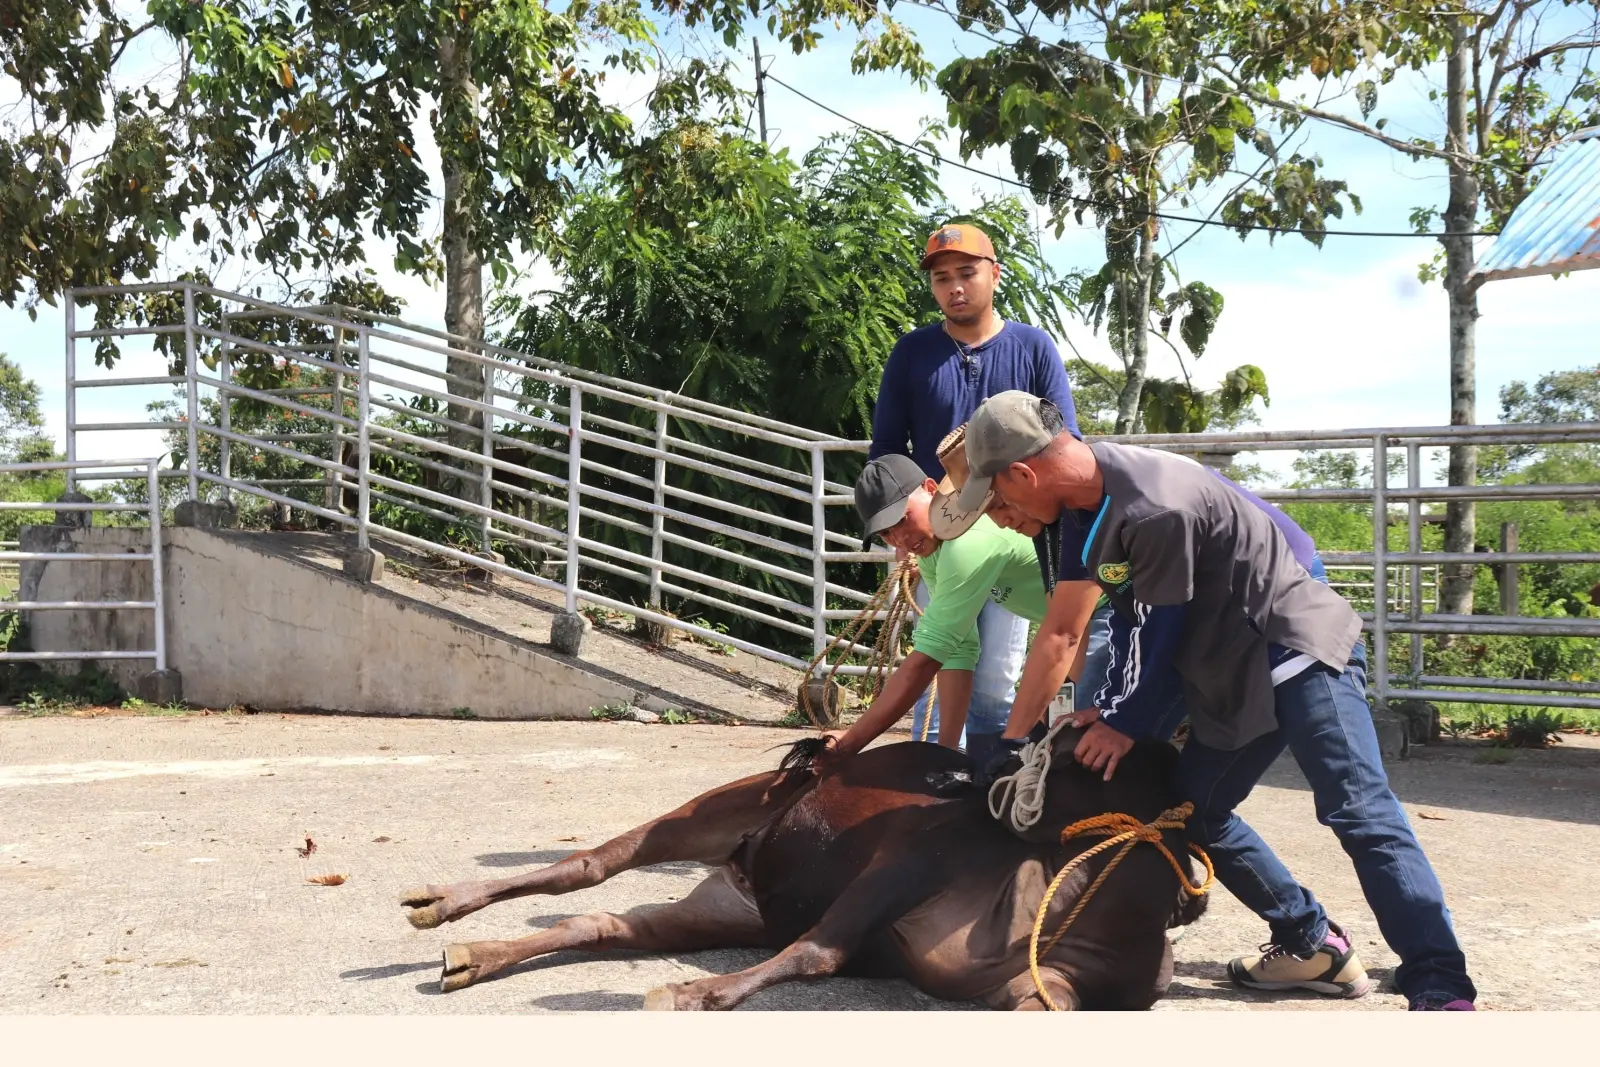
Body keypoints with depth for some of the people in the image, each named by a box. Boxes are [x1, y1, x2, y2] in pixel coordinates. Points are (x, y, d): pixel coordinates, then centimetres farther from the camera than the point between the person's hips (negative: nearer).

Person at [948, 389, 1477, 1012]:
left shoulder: (1156, 510, -29)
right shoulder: (1082, 501, 0)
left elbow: (1164, 630, -18)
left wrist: (1126, 724, -4)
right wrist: (1012, 737, 13)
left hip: (1300, 653, -10)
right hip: (1232, 676, 10)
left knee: (1358, 810, -20)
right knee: (1194, 813, 11)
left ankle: (1441, 990, -23)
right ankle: (1316, 947, 18)